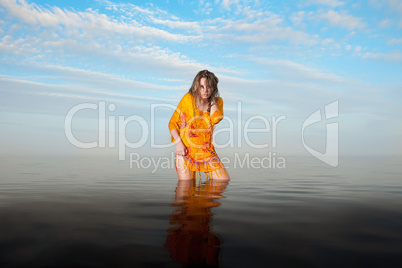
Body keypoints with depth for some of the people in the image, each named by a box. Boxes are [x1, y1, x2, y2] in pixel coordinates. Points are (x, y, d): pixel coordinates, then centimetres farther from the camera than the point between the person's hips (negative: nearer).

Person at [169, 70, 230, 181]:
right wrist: (178, 142, -13)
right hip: (186, 152, -2)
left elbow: (215, 119, -15)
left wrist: (212, 99, -5)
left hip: (207, 152, 3)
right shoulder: (188, 98, -3)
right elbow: (173, 123, 0)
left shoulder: (217, 102, 6)